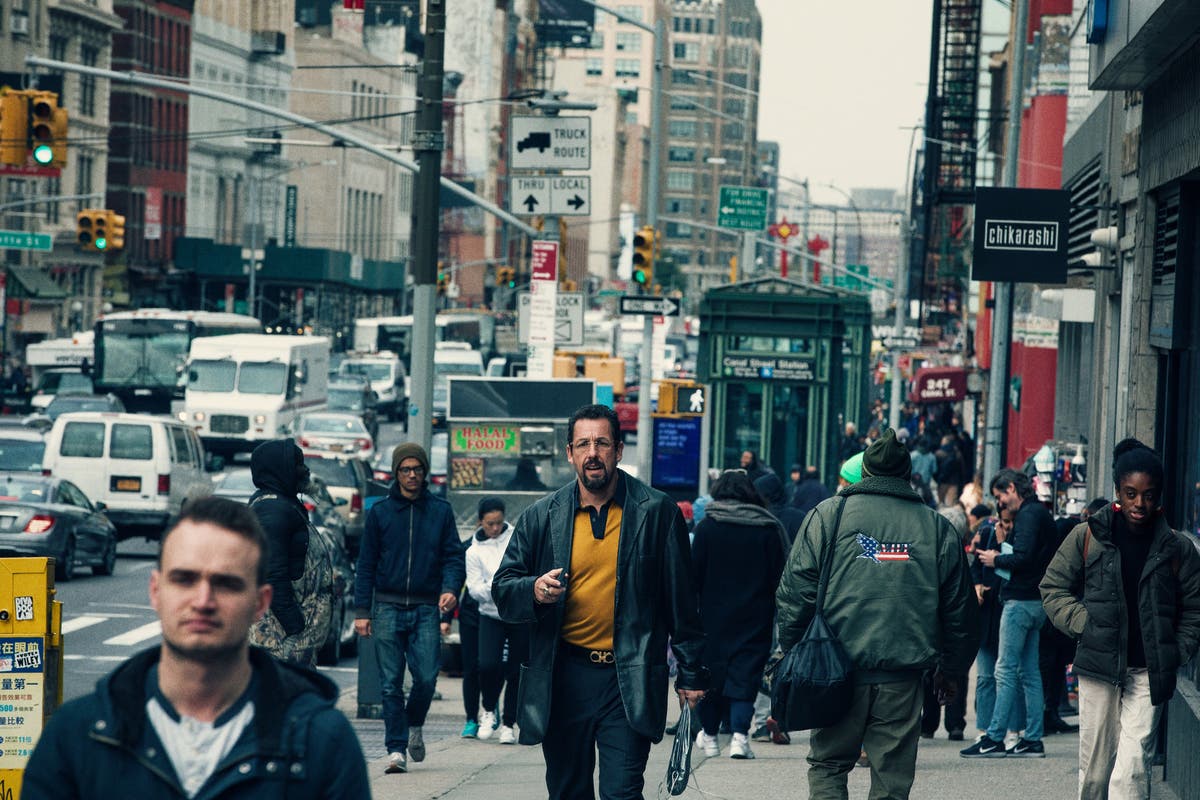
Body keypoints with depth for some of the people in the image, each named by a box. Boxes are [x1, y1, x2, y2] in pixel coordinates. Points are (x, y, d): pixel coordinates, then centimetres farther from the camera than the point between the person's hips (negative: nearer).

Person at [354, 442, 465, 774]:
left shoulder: (441, 511, 8)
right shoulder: (380, 512, 7)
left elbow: (453, 556, 7)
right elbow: (366, 564, 7)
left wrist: (451, 588, -13)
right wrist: (362, 610, 0)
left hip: (426, 609, 0)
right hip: (388, 608, 0)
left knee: (426, 678, -8)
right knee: (391, 683, -3)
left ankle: (414, 725, 21)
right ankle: (396, 748, 2)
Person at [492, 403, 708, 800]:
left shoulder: (657, 512, 1)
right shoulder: (541, 517, 6)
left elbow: (681, 599, 4)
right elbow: (502, 589, 8)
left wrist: (691, 673, 4)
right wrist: (534, 591, -15)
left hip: (629, 683, -3)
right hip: (564, 677, 3)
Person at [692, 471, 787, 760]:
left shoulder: (708, 527, -3)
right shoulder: (769, 529, -1)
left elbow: (695, 575, -3)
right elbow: (779, 577, 0)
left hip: (714, 616, 0)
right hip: (755, 618, 0)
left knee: (712, 671, 11)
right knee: (746, 674, 1)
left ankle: (709, 735, 22)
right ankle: (740, 734, -14)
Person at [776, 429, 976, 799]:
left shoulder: (829, 514, 3)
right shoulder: (937, 528, 8)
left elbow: (796, 589, -1)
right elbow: (959, 607, 12)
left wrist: (792, 650, 7)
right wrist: (952, 668, 21)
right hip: (904, 677, 1)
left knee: (827, 766, 10)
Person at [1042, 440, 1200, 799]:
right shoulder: (1088, 537, 1)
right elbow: (1053, 588, 10)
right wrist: (1085, 625, -3)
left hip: (1149, 673, -1)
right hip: (1098, 668, 1)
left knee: (1132, 769, -12)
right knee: (1094, 769, 6)